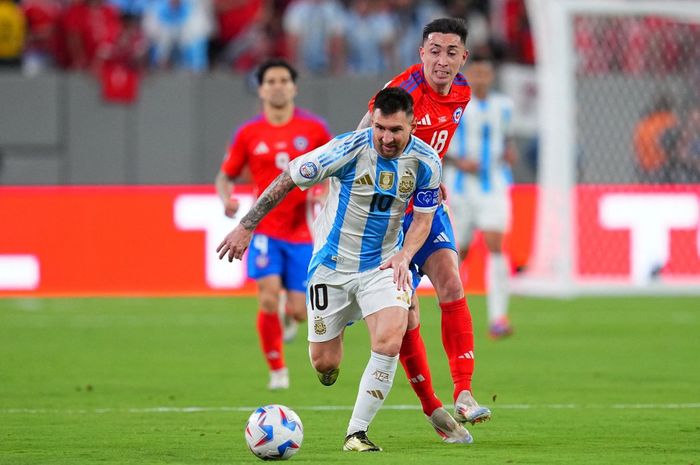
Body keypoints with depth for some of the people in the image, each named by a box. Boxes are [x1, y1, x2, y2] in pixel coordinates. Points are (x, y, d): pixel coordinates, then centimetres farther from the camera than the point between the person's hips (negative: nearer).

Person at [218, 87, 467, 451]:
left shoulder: (425, 162, -10)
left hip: (383, 264, 1)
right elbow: (287, 179, -10)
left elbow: (423, 217, 3)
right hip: (331, 264, -1)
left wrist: (404, 256, -16)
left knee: (389, 340, -24)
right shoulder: (348, 149, -20)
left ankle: (357, 432, -12)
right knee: (324, 363, 2)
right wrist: (246, 227, -7)